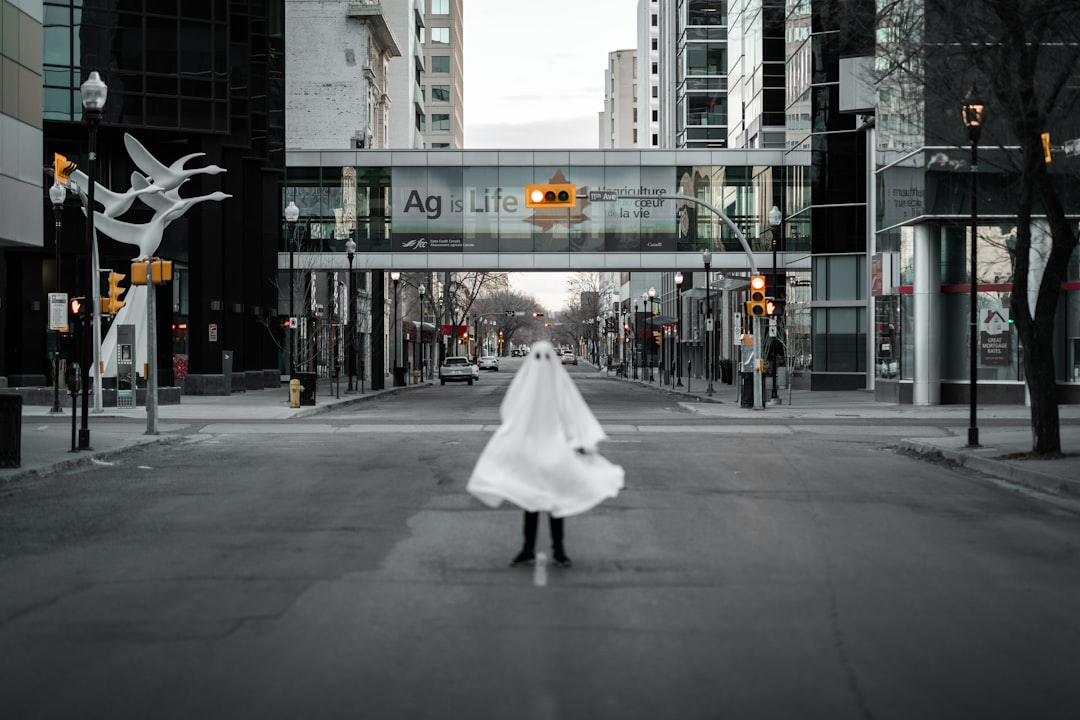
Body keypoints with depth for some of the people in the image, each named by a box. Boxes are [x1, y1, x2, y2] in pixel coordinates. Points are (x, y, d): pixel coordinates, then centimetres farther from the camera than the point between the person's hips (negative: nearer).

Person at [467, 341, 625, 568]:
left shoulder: (561, 383, -3)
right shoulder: (523, 381, 1)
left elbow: (575, 413, -6)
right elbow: (508, 414, 7)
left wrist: (581, 441, -17)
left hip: (555, 450, -1)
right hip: (529, 449, 2)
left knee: (556, 500, 2)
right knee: (530, 499, 5)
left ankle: (558, 549, 9)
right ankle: (528, 550, 11)